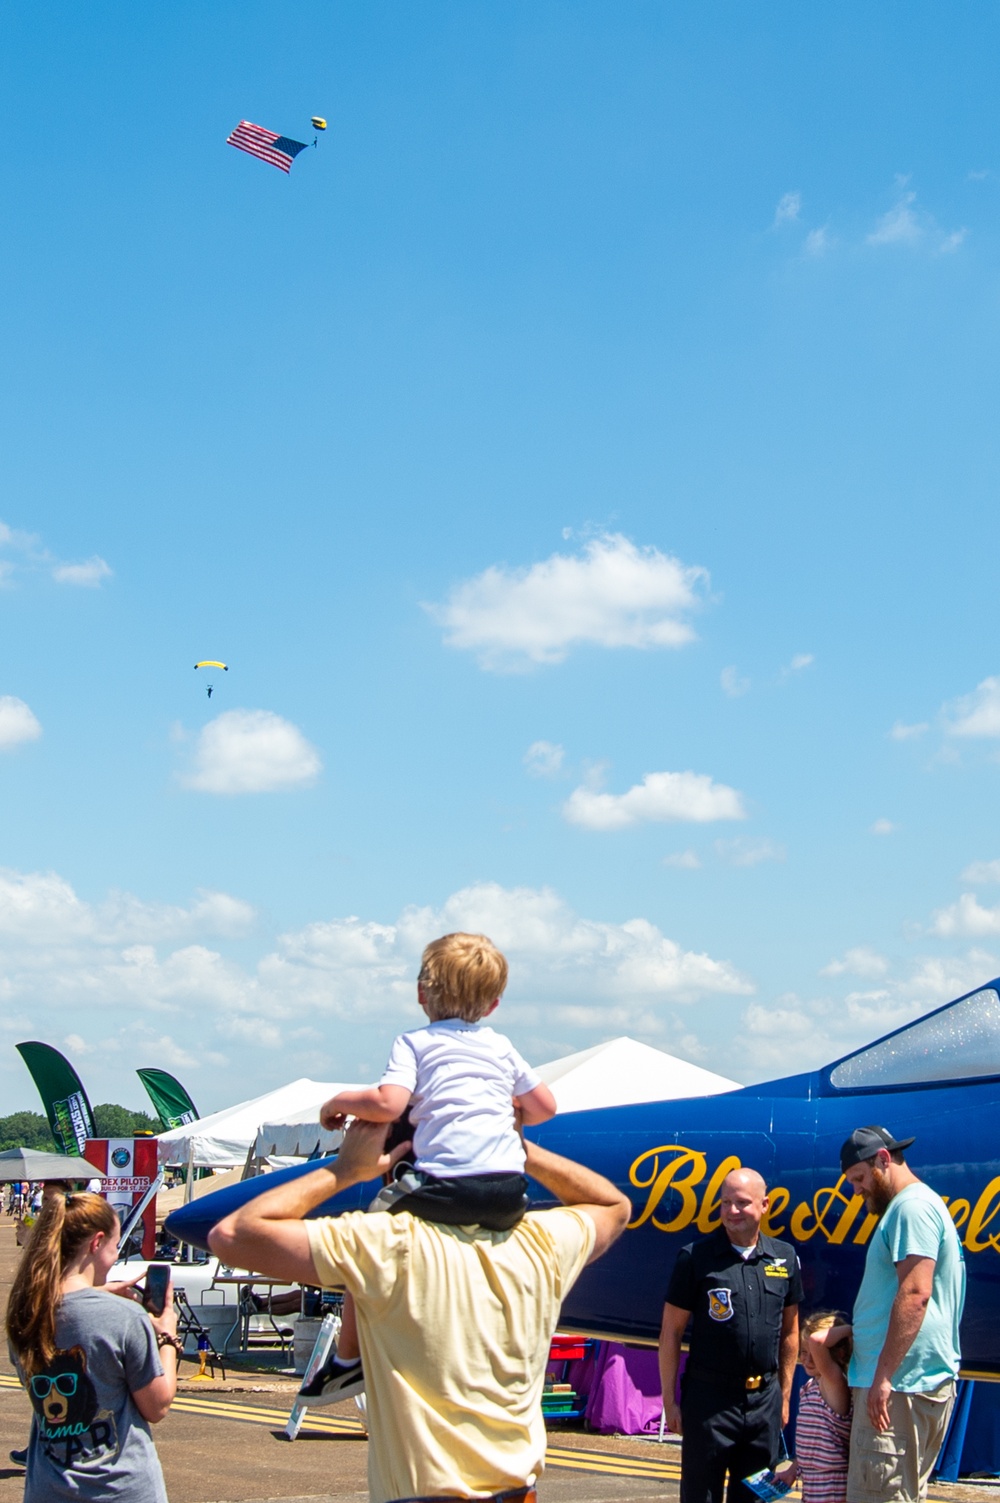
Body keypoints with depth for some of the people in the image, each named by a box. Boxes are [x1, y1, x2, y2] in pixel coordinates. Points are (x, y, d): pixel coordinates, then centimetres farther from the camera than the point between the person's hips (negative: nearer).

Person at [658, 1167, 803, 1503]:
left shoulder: (785, 1258, 5)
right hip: (709, 1399, -3)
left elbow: (789, 1332, 13)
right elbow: (670, 1332, -3)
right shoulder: (695, 1257, -6)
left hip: (764, 1399, 3)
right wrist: (669, 1399, -5)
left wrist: (785, 1396, 12)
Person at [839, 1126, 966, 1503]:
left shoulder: (913, 1207, -12)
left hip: (901, 1385, -11)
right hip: (925, 1382, 11)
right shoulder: (916, 1205, 21)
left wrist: (883, 1376, -22)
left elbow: (915, 1293, -21)